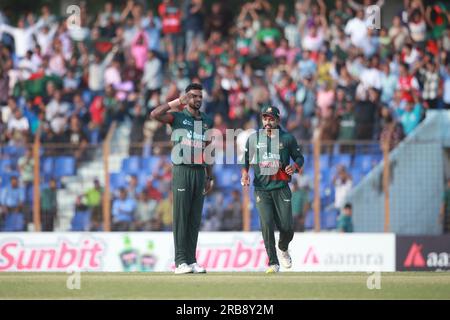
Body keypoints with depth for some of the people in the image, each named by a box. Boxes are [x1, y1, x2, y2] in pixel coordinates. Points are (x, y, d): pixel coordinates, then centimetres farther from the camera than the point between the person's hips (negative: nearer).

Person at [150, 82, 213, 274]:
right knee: (181, 217, -7)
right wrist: (178, 102, -15)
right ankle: (180, 262, -8)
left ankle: (191, 260, 8)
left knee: (195, 219, 5)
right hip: (182, 170, -5)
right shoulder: (178, 117, 0)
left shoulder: (207, 121, 15)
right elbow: (155, 114, -19)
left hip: (199, 172, 5)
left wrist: (209, 177, 16)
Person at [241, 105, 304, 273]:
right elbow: (245, 159, 17)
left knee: (287, 226, -6)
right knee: (267, 224, -15)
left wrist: (295, 166, -11)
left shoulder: (287, 138, 5)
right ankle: (273, 263, -8)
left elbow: (299, 157, 11)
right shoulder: (253, 138, 9)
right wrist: (244, 172, -2)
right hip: (261, 189, 1)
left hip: (281, 188, 0)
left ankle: (283, 248, 29)